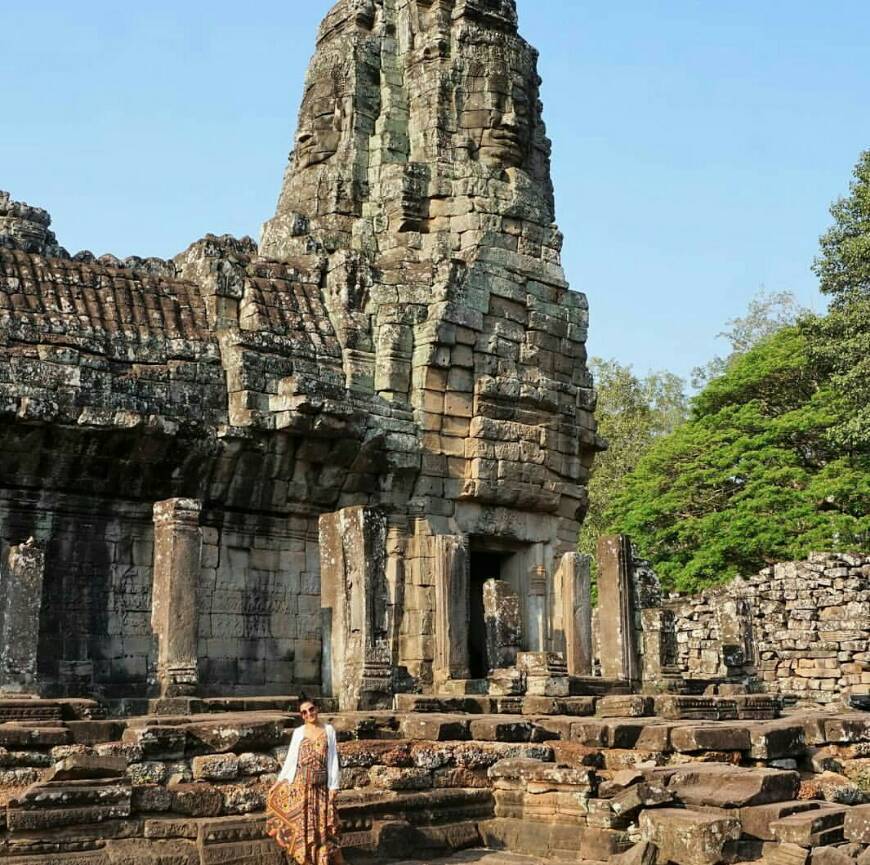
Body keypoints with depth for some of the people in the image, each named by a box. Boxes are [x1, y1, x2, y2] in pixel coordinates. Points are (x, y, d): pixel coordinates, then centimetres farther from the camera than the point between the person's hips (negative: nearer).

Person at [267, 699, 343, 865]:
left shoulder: (329, 730, 2)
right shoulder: (298, 732, 3)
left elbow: (333, 759, 1)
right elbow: (290, 758, 5)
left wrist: (333, 786, -4)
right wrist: (279, 781, 1)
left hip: (321, 785, 0)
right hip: (301, 784, 0)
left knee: (322, 823, 4)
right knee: (301, 823, 2)